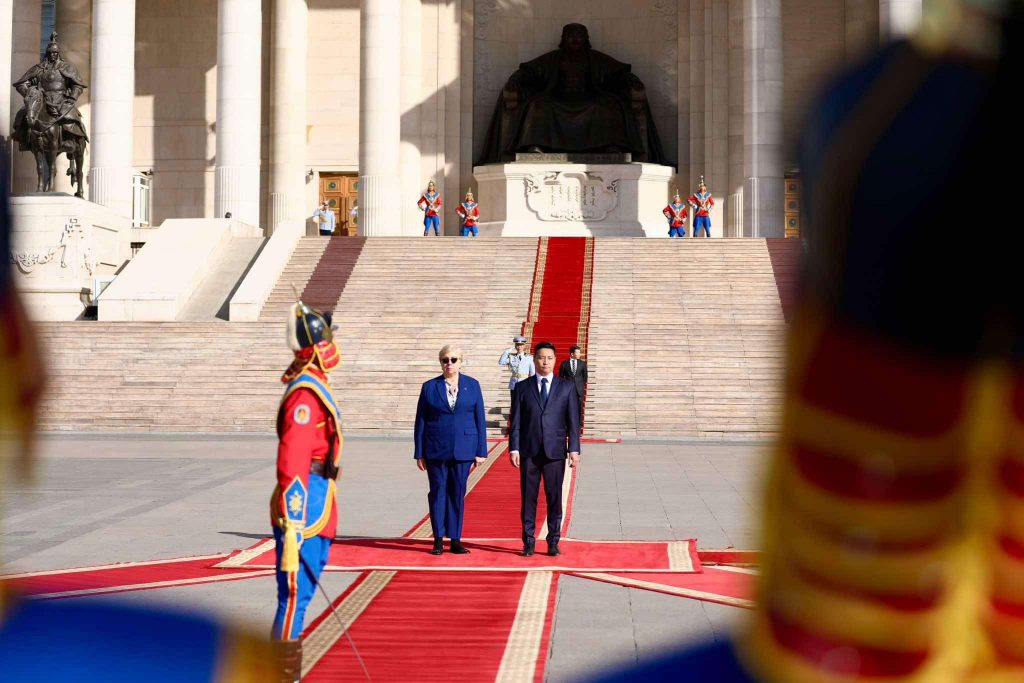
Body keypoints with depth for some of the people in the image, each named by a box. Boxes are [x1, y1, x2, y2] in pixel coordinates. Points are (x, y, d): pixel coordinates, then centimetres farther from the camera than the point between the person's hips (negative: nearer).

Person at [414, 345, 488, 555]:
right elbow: (420, 422, 4)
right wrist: (419, 453, 0)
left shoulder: (472, 385, 5)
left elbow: (480, 419, 6)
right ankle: (438, 539, 10)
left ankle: (455, 540, 10)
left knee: (458, 493, 4)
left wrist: (481, 451, 1)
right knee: (438, 491, 3)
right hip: (436, 450, 0)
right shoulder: (429, 387, 3)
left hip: (463, 450, 0)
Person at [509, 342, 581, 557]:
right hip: (529, 451, 0)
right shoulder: (522, 388, 7)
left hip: (555, 451, 0)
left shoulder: (567, 387, 7)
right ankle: (528, 543, 10)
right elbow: (516, 422, 4)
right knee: (528, 498, 3)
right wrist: (514, 448, -5)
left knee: (554, 499, 3)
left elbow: (573, 421, 3)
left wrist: (574, 449, -4)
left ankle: (553, 542, 10)